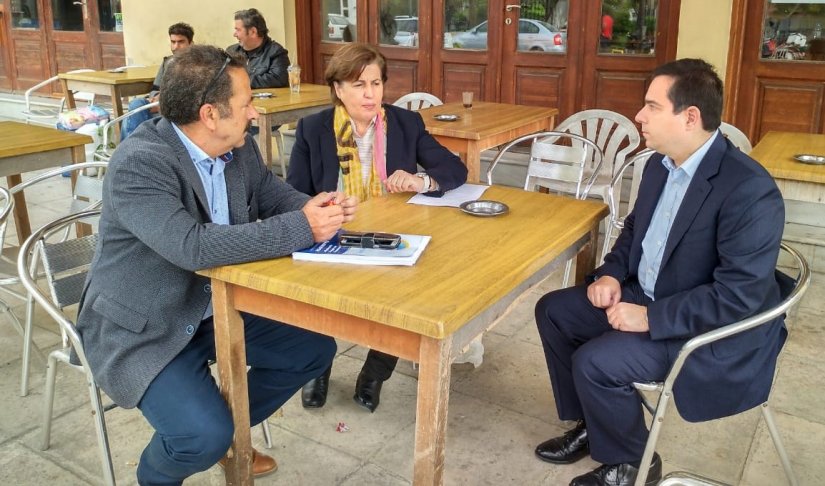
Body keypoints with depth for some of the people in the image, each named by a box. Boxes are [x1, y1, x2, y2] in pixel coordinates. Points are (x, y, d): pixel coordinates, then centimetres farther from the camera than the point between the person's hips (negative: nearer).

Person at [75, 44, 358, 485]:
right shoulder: (138, 164, -27)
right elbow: (192, 246, -38)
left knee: (314, 348, 6)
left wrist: (318, 209, -17)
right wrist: (301, 228, -34)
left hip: (215, 309, 8)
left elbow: (275, 196, 9)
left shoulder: (239, 148, -3)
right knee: (205, 437, -24)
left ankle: (228, 431, 25)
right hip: (142, 330, -7)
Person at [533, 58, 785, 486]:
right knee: (553, 310, 6)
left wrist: (651, 317, -26)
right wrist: (611, 273, -2)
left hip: (715, 330, -9)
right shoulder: (661, 163, 0)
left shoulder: (750, 190, -27)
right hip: (645, 296, 9)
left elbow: (739, 296, -28)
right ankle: (592, 424, 21)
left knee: (595, 362, -23)